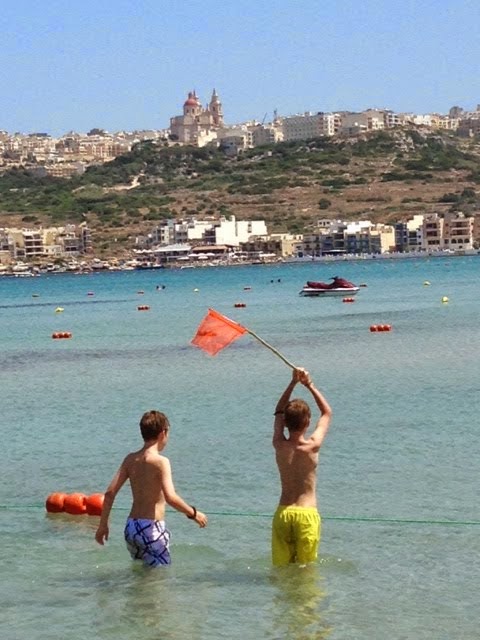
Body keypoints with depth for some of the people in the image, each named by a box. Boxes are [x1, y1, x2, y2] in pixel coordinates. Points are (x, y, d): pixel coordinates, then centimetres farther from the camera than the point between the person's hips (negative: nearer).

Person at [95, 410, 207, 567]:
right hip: (151, 528, -7)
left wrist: (103, 524, 12)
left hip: (131, 526, 7)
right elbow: (171, 498, -24)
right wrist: (193, 514, -9)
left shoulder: (130, 459, 7)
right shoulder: (160, 461, -13)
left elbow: (110, 492, 5)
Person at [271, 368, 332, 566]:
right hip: (307, 513, -3)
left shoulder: (279, 445, -2)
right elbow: (327, 413, 8)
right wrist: (310, 385, 10)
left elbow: (278, 412, 17)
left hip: (283, 513, 3)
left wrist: (293, 383, 13)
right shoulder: (312, 446, -9)